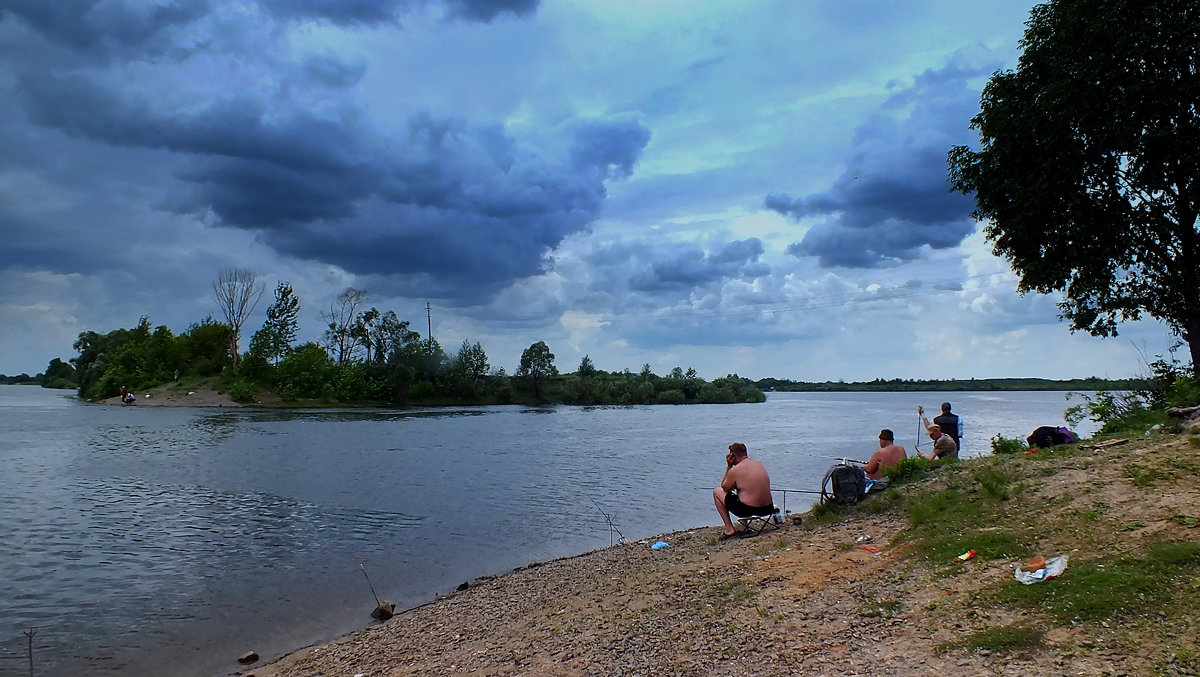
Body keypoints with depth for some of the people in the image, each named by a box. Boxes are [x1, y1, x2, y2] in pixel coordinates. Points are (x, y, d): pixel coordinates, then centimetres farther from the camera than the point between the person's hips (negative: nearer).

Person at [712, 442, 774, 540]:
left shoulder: (735, 470, -12)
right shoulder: (759, 464, 9)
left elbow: (724, 488, 5)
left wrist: (729, 466, 4)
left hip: (747, 510, -7)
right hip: (767, 509, 7)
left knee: (717, 491, 12)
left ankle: (729, 529, 10)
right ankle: (744, 526, 33)